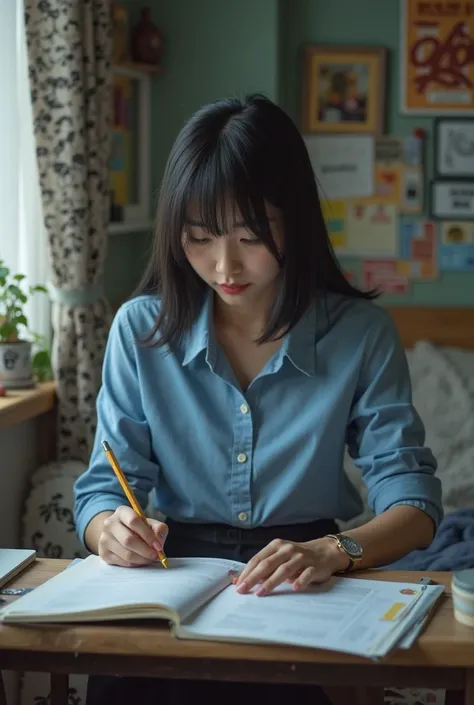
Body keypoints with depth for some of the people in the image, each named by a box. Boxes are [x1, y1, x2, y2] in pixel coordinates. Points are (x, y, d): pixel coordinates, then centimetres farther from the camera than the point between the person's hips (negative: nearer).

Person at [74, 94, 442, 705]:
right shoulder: (141, 330, 0)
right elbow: (104, 488, 2)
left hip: (301, 586, -1)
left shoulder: (362, 334, -3)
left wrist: (335, 551, -27)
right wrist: (111, 528, -23)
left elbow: (413, 500, -5)